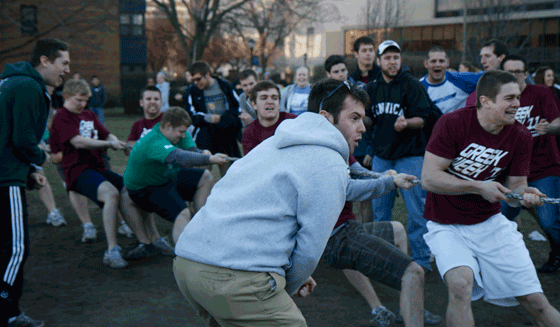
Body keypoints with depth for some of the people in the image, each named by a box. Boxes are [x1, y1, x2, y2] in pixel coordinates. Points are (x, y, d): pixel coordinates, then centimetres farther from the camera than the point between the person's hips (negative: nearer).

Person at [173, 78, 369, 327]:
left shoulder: (275, 142, 24)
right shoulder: (331, 166, -3)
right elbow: (310, 248, -5)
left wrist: (293, 279, 25)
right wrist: (289, 286, 15)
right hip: (236, 276, -9)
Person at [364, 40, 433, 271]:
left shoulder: (412, 85, -4)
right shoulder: (372, 88, 11)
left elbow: (422, 119, -10)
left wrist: (406, 122, -28)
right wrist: (370, 151, 11)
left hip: (409, 156, -5)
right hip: (381, 157, 5)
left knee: (416, 210, -5)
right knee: (379, 209, 8)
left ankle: (421, 260, 5)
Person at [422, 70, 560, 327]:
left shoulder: (521, 136, -2)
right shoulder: (452, 123, -16)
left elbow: (515, 185, 4)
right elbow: (428, 178, -18)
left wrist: (524, 195, -19)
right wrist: (479, 187, -22)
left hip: (491, 223, 4)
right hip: (447, 226, -3)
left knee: (535, 301, 1)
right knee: (461, 283, -30)